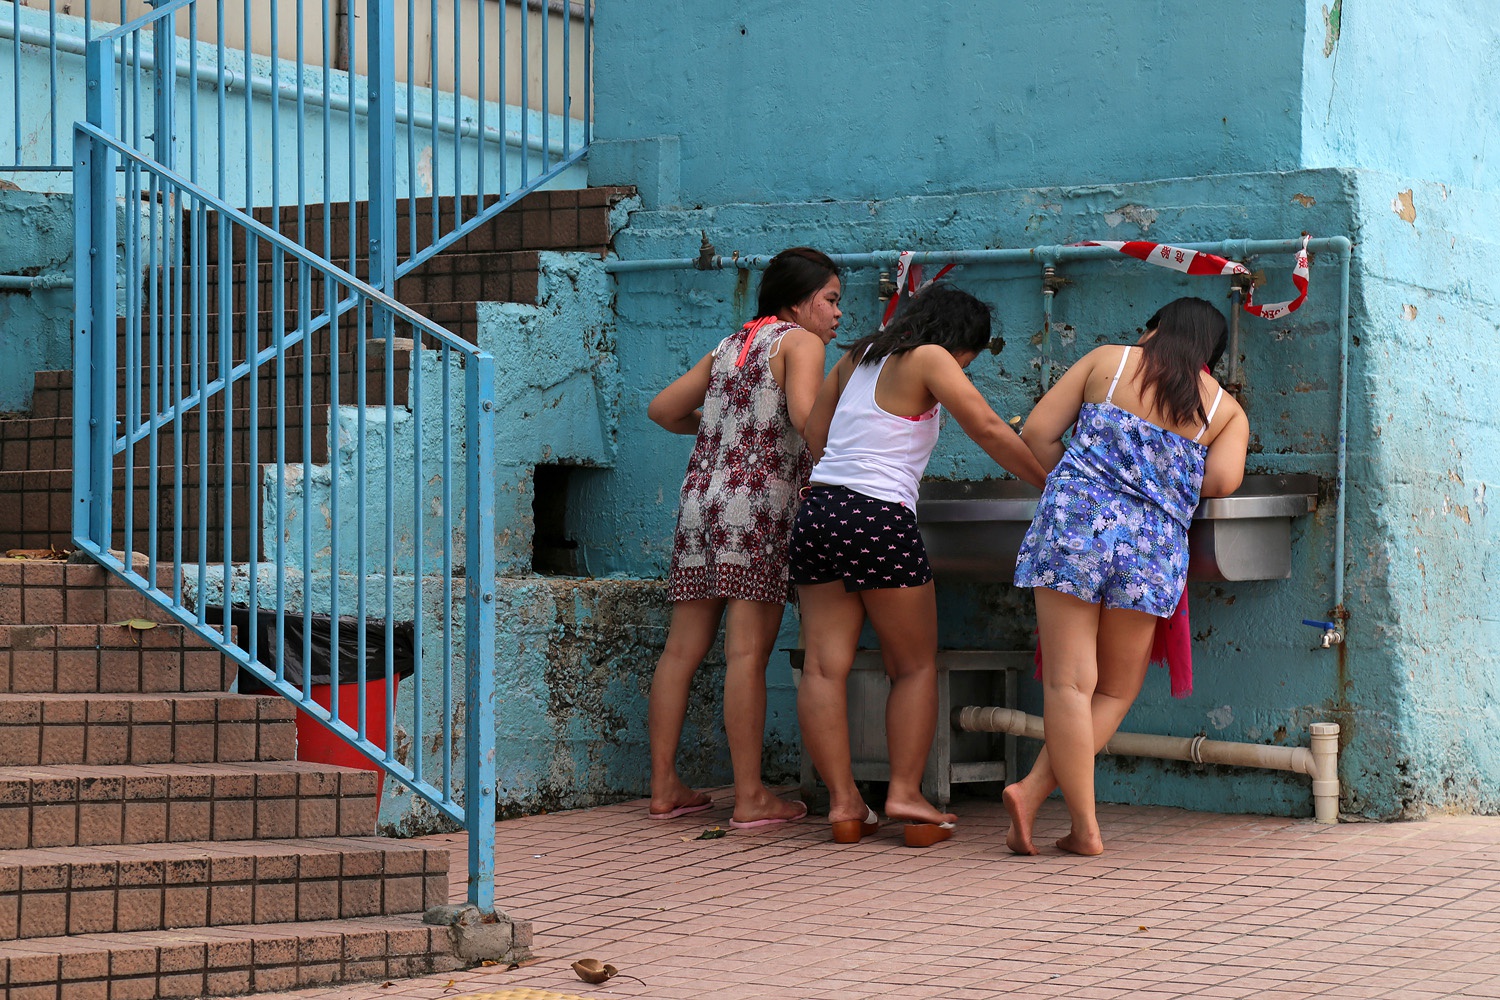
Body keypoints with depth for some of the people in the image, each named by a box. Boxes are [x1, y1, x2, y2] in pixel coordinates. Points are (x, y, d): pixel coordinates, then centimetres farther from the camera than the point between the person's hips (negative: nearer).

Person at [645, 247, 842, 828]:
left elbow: (662, 410, 27)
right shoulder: (800, 341, 2)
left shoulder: (729, 348, 23)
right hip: (759, 503, -7)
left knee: (683, 650, 7)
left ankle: (664, 789, 9)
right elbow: (806, 414, -16)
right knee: (747, 653, -9)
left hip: (700, 498, 7)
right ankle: (750, 798, -9)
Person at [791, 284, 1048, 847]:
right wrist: (1050, 484, 1)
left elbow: (814, 431, 25)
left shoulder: (858, 357, 19)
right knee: (915, 666, 6)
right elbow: (990, 432, -6)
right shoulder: (929, 359, -1)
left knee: (825, 666, 1)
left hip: (819, 507, 7)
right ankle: (904, 793, -1)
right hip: (880, 519, -7)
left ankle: (843, 801, 0)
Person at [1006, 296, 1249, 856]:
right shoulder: (1228, 411, 16)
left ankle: (1085, 827, -9)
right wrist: (1170, 478, 18)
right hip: (1153, 547, 1)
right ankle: (1035, 790, -1)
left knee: (1068, 683, -2)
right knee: (1116, 690, 14)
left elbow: (1036, 434, 8)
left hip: (1075, 522, -1)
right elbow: (1221, 480, -2)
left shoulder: (1108, 360, 15)